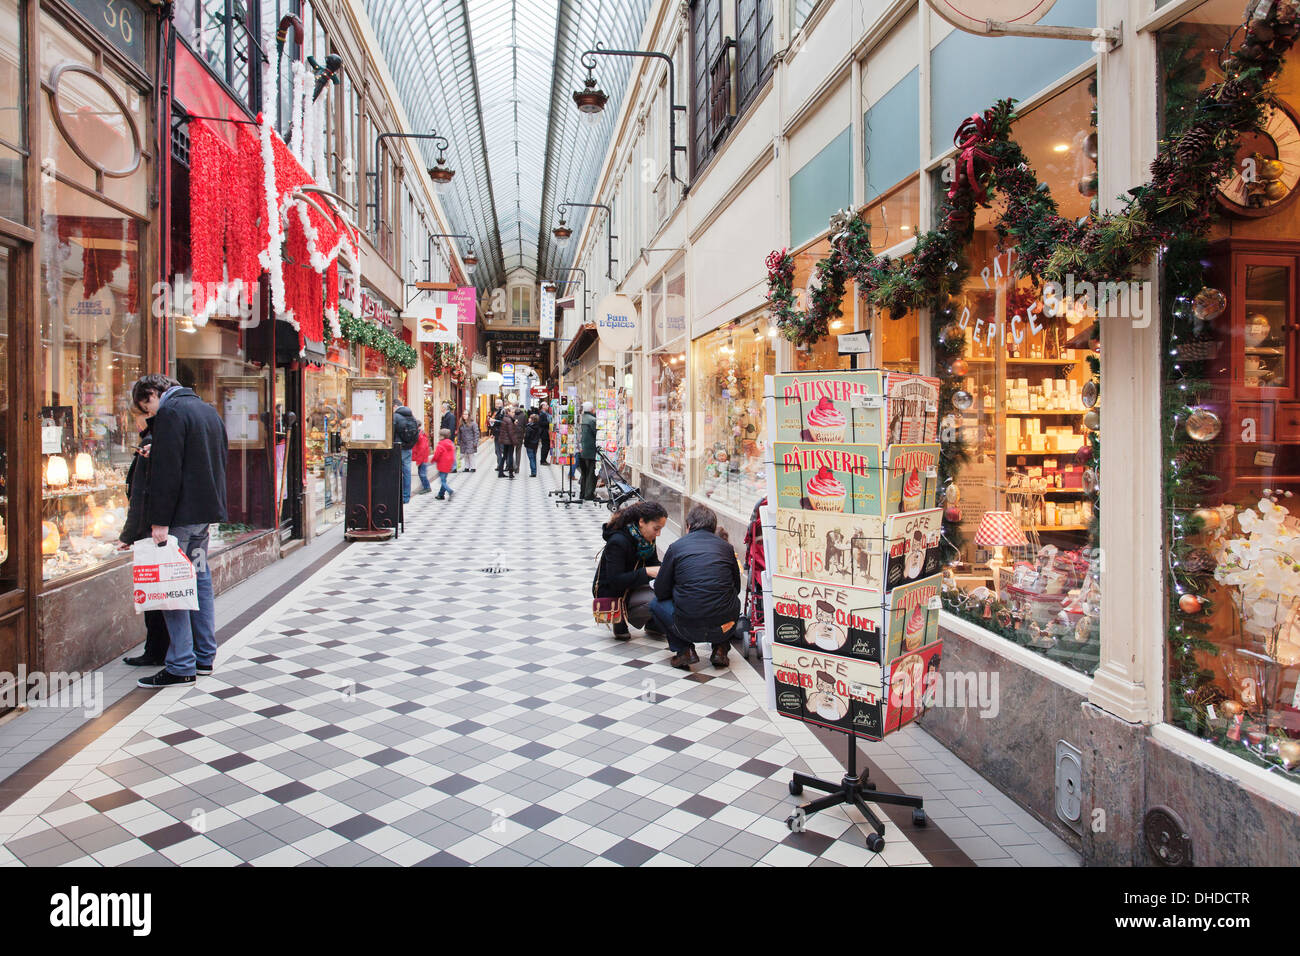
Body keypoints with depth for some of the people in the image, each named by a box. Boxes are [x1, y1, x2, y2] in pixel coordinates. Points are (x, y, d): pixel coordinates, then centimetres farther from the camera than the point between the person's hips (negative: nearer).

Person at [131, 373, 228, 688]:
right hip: (207, 509, 9)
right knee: (200, 579, 14)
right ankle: (204, 656, 20)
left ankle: (181, 667, -3)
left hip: (182, 513, -9)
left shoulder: (170, 412, -11)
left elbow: (166, 470, -18)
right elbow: (220, 460, 22)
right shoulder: (208, 410, 16)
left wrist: (160, 520, -18)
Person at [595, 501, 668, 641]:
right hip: (609, 592, -8)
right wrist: (647, 572, -35)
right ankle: (619, 619, -3)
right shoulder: (618, 541, -28)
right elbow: (615, 581, -30)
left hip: (631, 585, 8)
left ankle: (653, 625, 5)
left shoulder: (646, 538, -5)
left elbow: (653, 563, 6)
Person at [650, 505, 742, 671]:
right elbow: (736, 588, 19)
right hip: (724, 629, 3)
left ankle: (684, 651, 9)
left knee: (656, 603, 26)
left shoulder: (676, 546, 5)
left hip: (689, 628, -2)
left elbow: (660, 592, 8)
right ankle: (720, 648, 16)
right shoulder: (726, 547, 10)